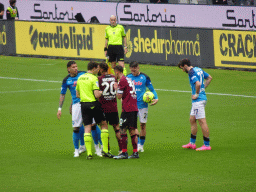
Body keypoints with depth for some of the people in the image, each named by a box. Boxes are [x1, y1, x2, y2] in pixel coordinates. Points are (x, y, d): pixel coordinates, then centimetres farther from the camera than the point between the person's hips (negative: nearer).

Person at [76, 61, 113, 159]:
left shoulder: (80, 78, 11)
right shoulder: (93, 78, -10)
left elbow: (77, 94, 16)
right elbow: (97, 95, -17)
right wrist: (102, 92, 2)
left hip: (83, 104, 5)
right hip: (93, 104, -5)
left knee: (87, 129, 3)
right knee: (104, 125, 10)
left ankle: (89, 153, -3)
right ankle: (105, 150, 6)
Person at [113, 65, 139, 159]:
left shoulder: (122, 80, -9)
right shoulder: (129, 79, 17)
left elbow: (119, 96, -10)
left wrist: (116, 88, 6)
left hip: (127, 109, -8)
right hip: (134, 108, 8)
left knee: (123, 129, -5)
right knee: (132, 130, 9)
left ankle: (124, 152, -8)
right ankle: (135, 152, 8)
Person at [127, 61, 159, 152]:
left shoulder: (145, 77, -1)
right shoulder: (128, 77, 3)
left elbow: (152, 89, 6)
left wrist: (156, 98, -9)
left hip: (143, 105, -1)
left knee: (143, 125, 5)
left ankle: (141, 145, 16)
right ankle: (138, 144, -3)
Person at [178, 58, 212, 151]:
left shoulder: (192, 73, -15)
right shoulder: (199, 69, 14)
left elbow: (198, 83, -30)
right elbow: (209, 78, 24)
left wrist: (197, 94, -16)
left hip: (198, 100, -10)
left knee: (202, 121, -7)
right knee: (192, 120, 16)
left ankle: (207, 145, -5)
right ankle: (192, 143, 21)